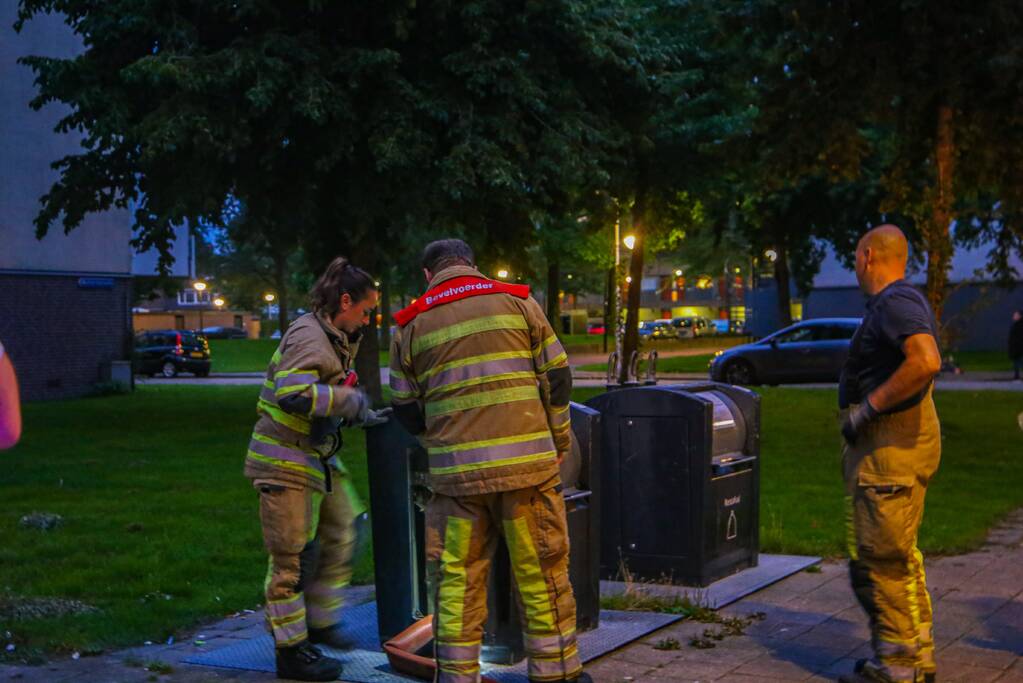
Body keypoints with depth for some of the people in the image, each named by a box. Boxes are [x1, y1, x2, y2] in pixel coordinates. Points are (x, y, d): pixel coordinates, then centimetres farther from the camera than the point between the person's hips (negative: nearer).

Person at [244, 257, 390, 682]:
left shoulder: (331, 338, 14)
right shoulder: (308, 336, -18)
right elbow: (293, 394, -32)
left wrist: (360, 416, 6)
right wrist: (351, 400, -23)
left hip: (316, 457, 10)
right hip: (286, 461, -10)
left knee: (341, 537, 17)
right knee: (293, 558, -2)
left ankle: (320, 624, 29)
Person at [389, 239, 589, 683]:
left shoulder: (412, 325, 9)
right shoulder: (517, 302, 6)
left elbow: (405, 408, 12)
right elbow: (557, 376, 6)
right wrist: (558, 439, 19)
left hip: (456, 471, 1)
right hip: (527, 461, 0)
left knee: (456, 580, 8)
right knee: (542, 574, 8)